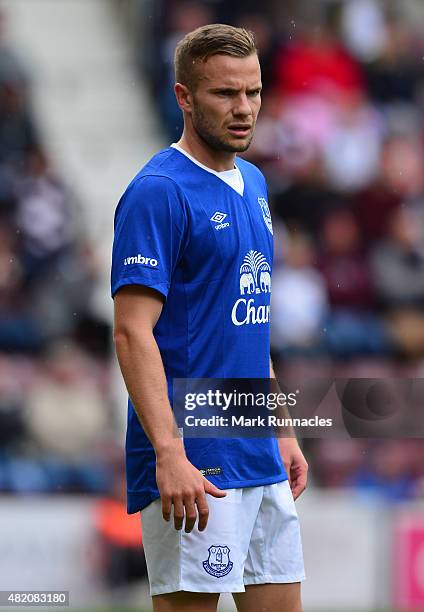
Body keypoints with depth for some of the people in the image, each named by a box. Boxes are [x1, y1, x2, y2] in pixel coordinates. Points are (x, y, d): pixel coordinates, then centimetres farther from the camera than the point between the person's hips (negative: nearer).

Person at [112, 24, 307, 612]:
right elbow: (133, 332, -18)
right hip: (195, 468, -8)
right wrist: (169, 454, -26)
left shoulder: (252, 184, 15)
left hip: (261, 459, 8)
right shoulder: (158, 192, -12)